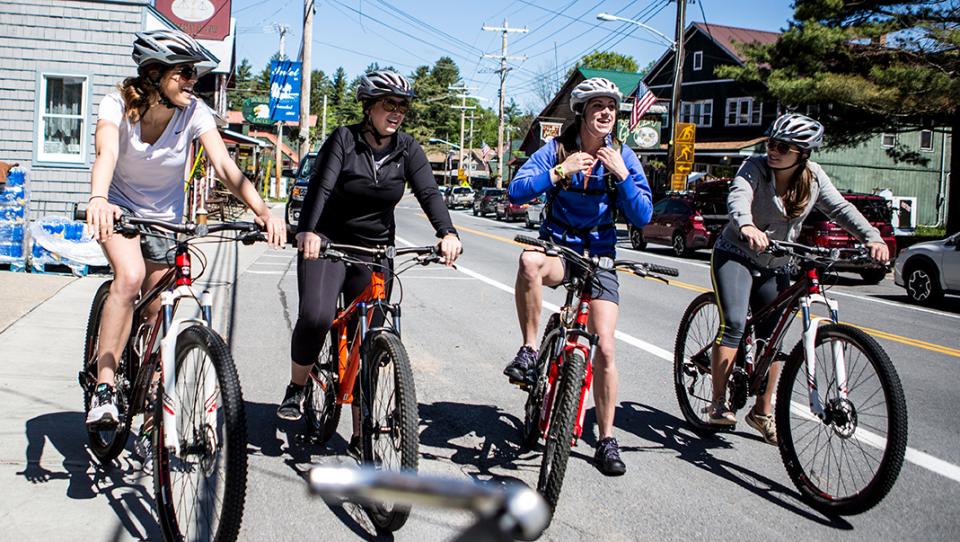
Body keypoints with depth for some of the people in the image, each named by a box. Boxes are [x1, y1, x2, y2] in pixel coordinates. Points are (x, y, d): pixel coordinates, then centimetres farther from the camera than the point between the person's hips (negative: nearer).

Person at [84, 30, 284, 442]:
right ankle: (104, 389, -25)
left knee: (155, 314, 5)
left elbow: (225, 167, -31)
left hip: (166, 218, 2)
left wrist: (262, 211, -48)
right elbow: (106, 153, -42)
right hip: (120, 207, -2)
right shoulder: (119, 105, -23)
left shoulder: (194, 113, -20)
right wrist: (97, 199, -63)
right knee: (130, 276, -31)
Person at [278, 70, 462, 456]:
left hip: (374, 250, 3)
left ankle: (360, 435, 11)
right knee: (316, 317, -26)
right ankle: (296, 388, 3)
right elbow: (321, 186, -22)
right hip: (327, 242, -3)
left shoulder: (407, 149, -1)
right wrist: (308, 230, -41)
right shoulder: (343, 139, -9)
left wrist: (447, 233, -35)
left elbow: (428, 193, -14)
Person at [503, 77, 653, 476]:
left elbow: (642, 216, -7)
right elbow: (517, 192, -16)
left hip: (599, 254, 1)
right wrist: (561, 171, -25)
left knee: (605, 347, -8)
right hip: (558, 247, -1)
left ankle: (607, 441, 7)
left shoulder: (623, 156, -1)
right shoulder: (558, 149, -4)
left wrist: (621, 174, -19)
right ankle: (529, 350, -22)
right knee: (530, 260, -40)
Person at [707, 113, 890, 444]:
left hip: (774, 266, 4)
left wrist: (872, 238, -27)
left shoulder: (813, 177, -5)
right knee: (734, 323, -22)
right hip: (735, 255, -4)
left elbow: (840, 208, -10)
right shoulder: (756, 167, -17)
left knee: (772, 339, 5)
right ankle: (718, 403, -13)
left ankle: (762, 412, 21)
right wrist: (747, 226, -57)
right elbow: (738, 196, -35)